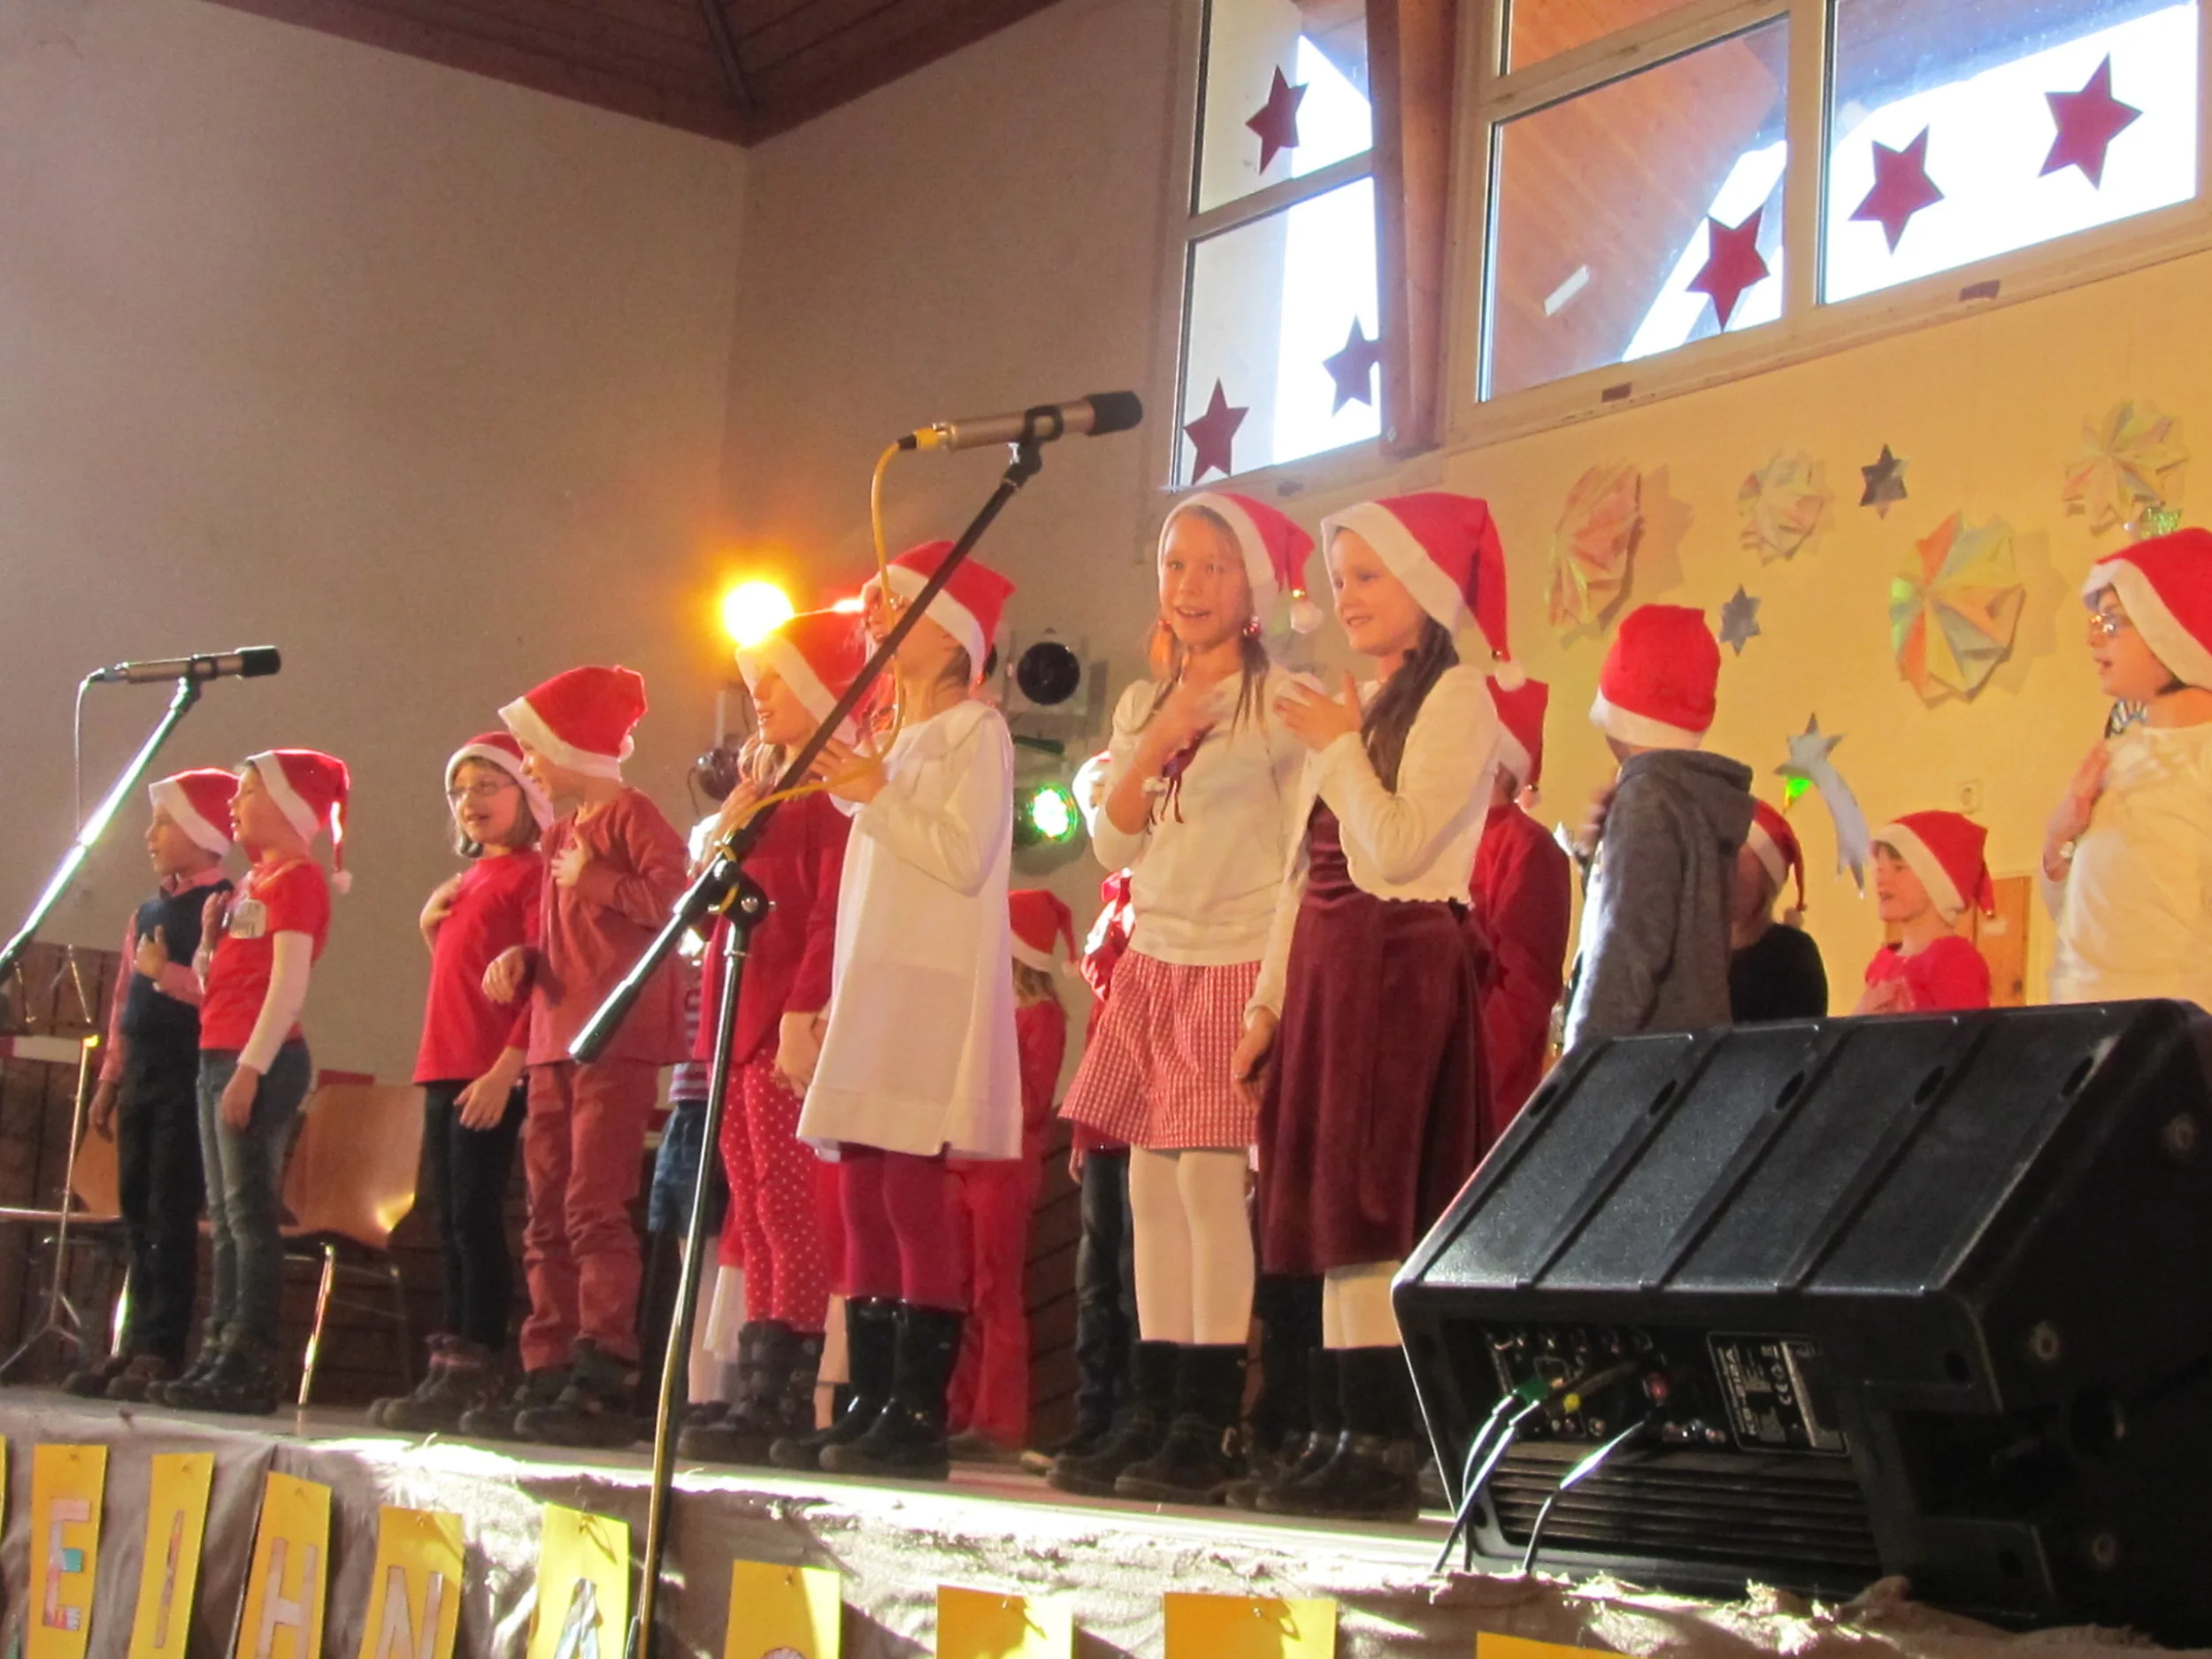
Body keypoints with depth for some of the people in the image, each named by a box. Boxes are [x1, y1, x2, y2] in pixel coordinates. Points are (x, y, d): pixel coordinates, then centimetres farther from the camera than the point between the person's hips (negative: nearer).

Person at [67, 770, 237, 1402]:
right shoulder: (147, 912, 17)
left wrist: (165, 972, -18)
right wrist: (110, 1081, 18)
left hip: (190, 1077, -8)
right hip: (142, 1079, 8)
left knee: (171, 1214, -7)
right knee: (136, 1211, 9)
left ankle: (161, 1351, -5)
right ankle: (138, 1343, 14)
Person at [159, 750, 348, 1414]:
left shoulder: (297, 879, -7)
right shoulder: (251, 882, 19)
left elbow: (288, 983, -16)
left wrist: (250, 1068, -21)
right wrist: (210, 934, 3)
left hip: (262, 1059, -10)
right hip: (219, 1054, 10)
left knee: (249, 1209, -11)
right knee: (225, 1216, 9)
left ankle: (249, 1365, -12)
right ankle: (221, 1354, 12)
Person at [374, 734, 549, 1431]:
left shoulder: (530, 873, -6)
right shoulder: (468, 880, 19)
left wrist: (505, 1069, -21)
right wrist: (432, 926, 8)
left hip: (491, 1073, -9)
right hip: (445, 1068, 9)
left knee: (475, 1217, -9)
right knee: (450, 1220, 9)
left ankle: (473, 1377, -8)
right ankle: (449, 1373, 12)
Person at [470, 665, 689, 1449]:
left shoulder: (629, 813, -4)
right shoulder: (561, 832, 23)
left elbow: (673, 895, -17)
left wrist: (598, 882, -20)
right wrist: (521, 961, 11)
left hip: (616, 1038, -10)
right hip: (555, 1038, 10)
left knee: (593, 1205, -14)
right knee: (548, 1213, 9)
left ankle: (603, 1381, -15)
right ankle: (546, 1376, 13)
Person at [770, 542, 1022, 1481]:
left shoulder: (973, 730, -2)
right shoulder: (897, 739, 23)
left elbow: (964, 857, -14)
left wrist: (874, 796, -11)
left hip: (931, 984, -9)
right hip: (873, 981, 9)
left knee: (913, 1192, -13)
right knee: (864, 1198, 5)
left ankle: (919, 1413, -13)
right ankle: (868, 1405, 8)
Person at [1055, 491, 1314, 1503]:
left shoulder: (1278, 701, -4)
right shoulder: (1141, 705, 14)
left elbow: (1307, 851, -7)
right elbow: (1114, 849, 7)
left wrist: (1280, 985, -14)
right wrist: (1152, 750, -8)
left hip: (1236, 965, -6)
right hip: (1153, 963, 6)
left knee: (1210, 1176, -10)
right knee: (1152, 1183, 5)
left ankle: (1209, 1428, -7)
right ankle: (1154, 1415, 10)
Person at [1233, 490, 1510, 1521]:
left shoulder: (1456, 697, -6)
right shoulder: (1357, 705, 20)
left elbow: (1397, 848, -17)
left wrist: (1339, 749, -7)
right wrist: (1270, 998, 15)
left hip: (1399, 967, -9)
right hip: (1326, 971, 9)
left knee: (1371, 1208, -11)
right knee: (1332, 1209, 6)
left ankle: (1390, 1450, -9)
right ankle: (1357, 1437, 9)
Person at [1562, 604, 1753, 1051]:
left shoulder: (1648, 800, -13)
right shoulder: (1703, 794, 14)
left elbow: (1627, 950, -19)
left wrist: (1582, 1057, -17)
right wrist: (1601, 855, 10)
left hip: (1645, 1050, -9)